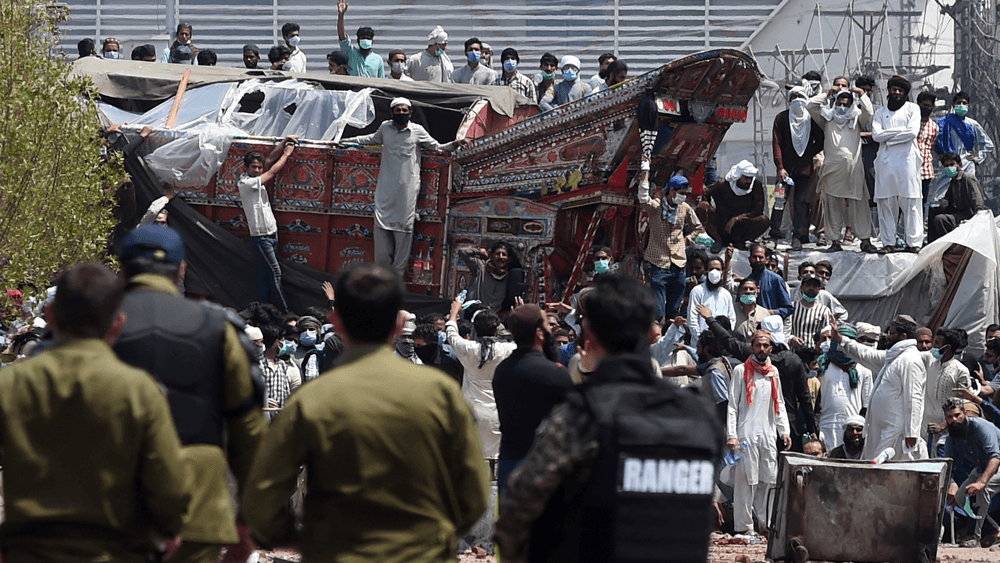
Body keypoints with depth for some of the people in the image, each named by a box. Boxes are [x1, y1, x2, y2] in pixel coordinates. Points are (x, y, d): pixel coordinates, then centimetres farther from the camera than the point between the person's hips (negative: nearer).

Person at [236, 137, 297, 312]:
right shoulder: (245, 183, -13)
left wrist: (285, 142, 4)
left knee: (265, 274, 9)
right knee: (275, 272, -9)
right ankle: (285, 311, -9)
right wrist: (286, 154, 1)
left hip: (271, 234, 9)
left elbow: (270, 160, 13)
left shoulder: (256, 180, 11)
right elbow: (272, 172, -10)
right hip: (261, 236, -9)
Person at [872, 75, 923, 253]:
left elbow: (913, 132, -3)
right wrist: (900, 130, -3)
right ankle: (888, 242, 0)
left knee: (910, 202, -7)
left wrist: (888, 136, -1)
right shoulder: (880, 113, 18)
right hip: (885, 161, 2)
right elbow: (876, 135, 2)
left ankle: (913, 242, -7)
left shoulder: (913, 109, 12)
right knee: (886, 203, -3)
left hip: (907, 160, -2)